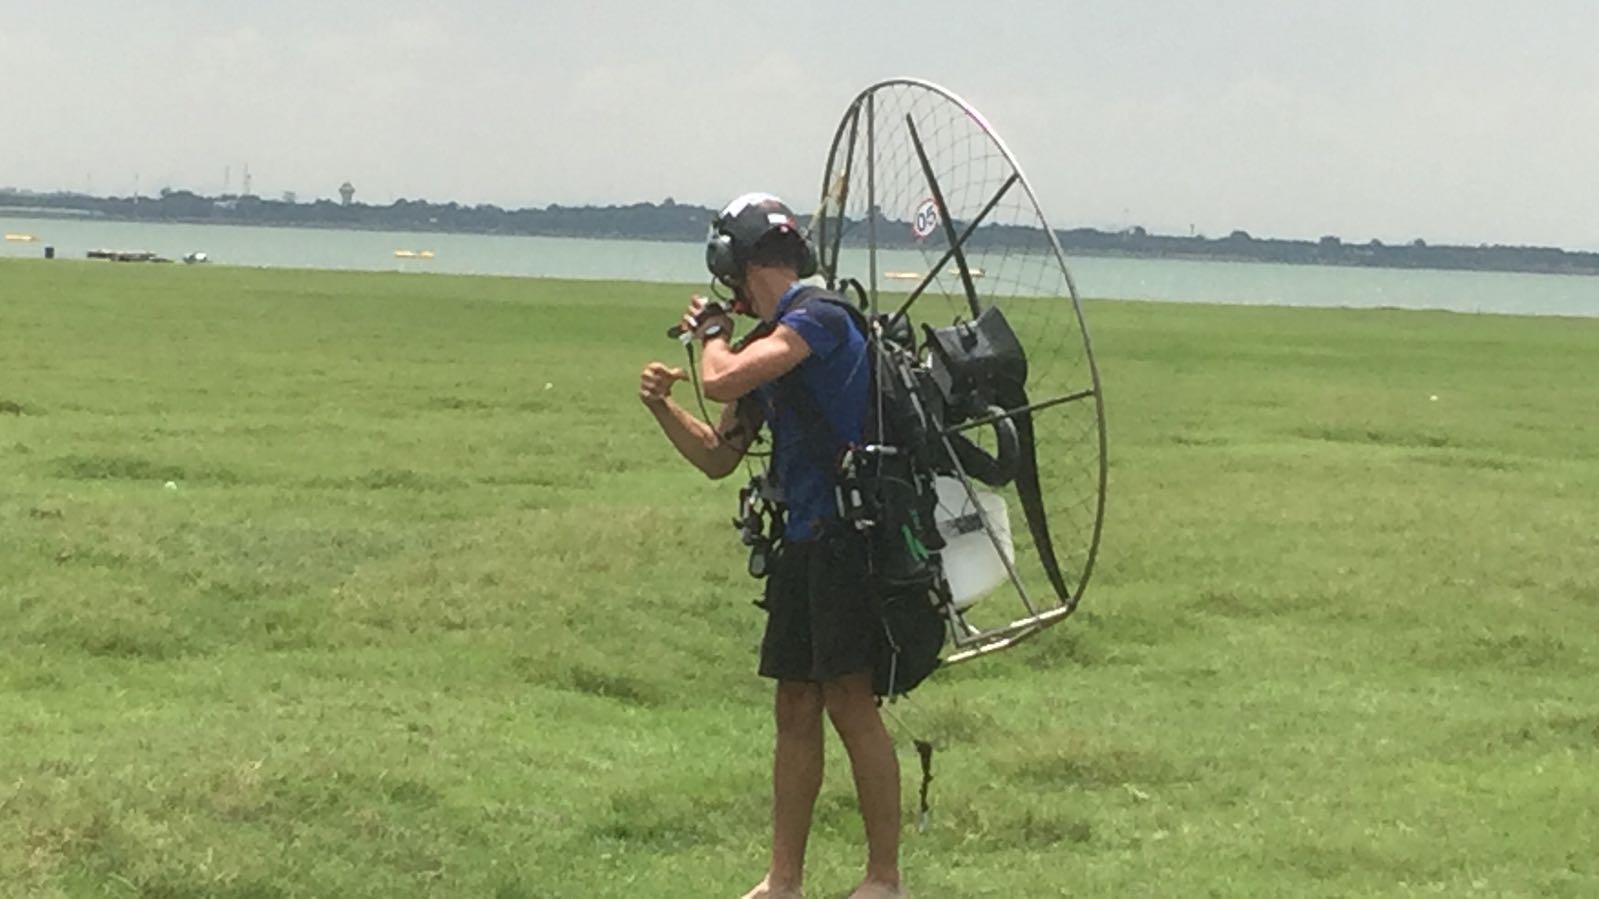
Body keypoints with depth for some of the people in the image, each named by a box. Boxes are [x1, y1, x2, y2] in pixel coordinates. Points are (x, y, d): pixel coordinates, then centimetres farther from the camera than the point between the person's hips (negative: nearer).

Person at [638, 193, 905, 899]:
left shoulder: (818, 317, -11)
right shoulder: (768, 342, 17)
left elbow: (722, 382, -23)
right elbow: (719, 456, 23)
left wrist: (711, 333, -2)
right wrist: (663, 407, 7)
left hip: (848, 534, -9)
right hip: (803, 542, 9)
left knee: (850, 701, -8)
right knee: (795, 707, 10)